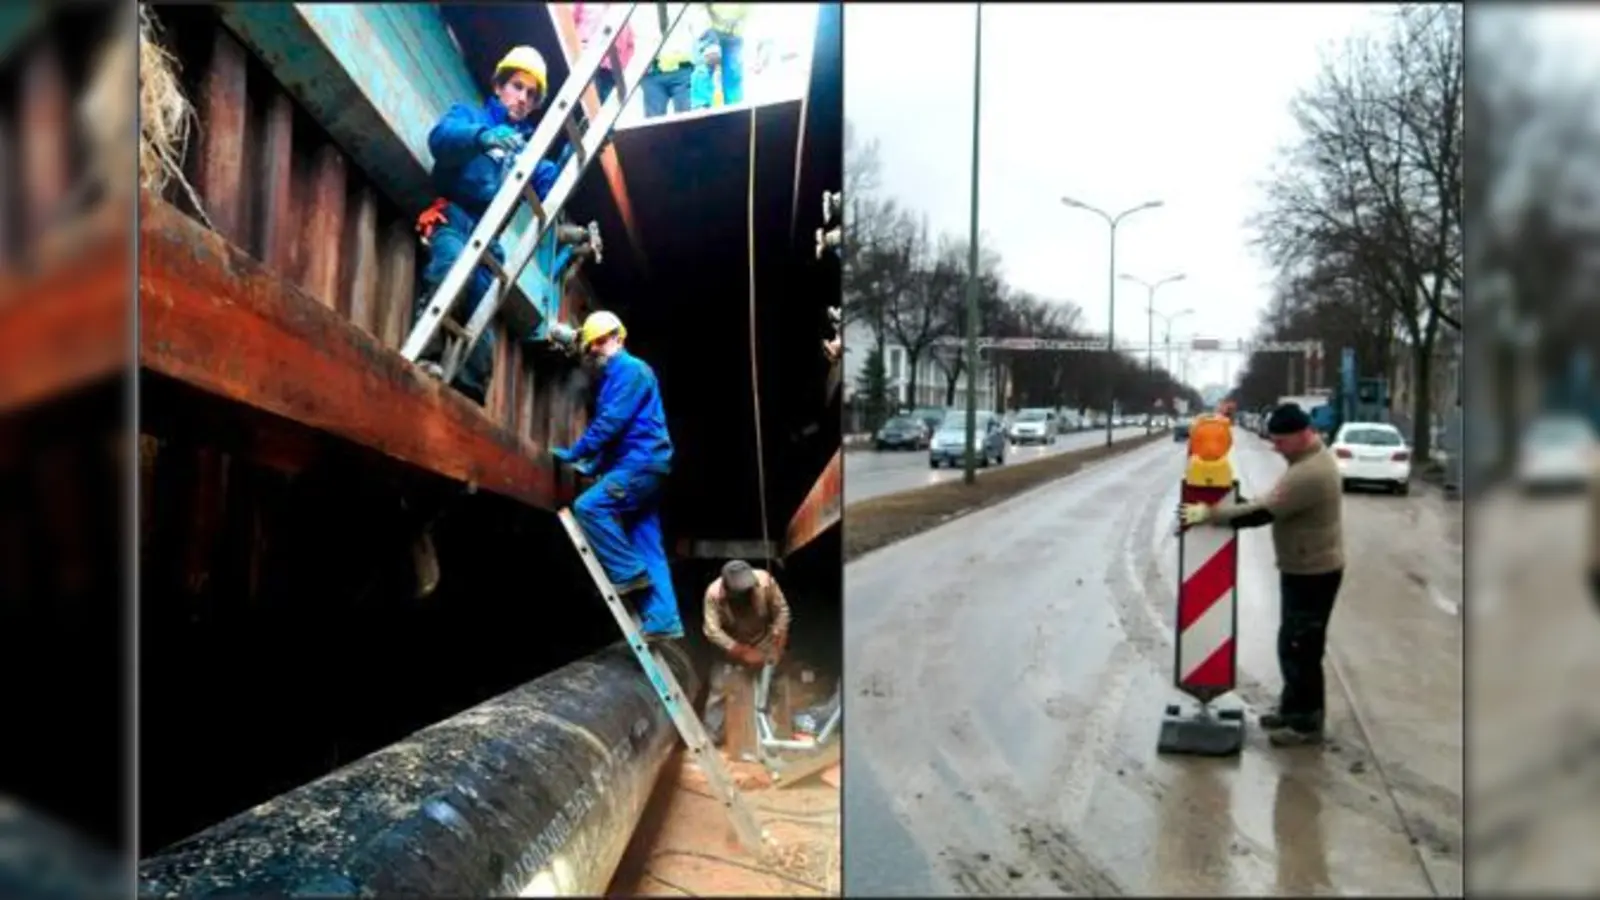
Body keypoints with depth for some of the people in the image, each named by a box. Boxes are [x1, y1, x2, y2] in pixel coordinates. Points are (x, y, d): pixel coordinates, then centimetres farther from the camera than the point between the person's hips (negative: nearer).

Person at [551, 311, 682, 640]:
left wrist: (575, 453, -12)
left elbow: (611, 421, -16)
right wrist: (594, 466, 17)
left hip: (640, 463, -10)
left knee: (588, 506, -19)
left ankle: (628, 571, -12)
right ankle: (663, 620, 2)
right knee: (647, 547, 4)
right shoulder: (615, 375, 25)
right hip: (640, 466, 10)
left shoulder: (628, 368, -6)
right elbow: (612, 426, 26)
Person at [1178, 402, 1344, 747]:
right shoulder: (1313, 458, 8)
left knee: (1300, 648, -2)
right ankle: (1294, 709, 29)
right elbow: (1278, 506, 16)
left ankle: (1306, 722, 8)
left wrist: (1210, 513, -24)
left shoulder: (1308, 473, -27)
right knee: (1295, 645, 18)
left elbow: (1264, 512, -29)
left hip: (1312, 573, -11)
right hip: (1305, 568, 11)